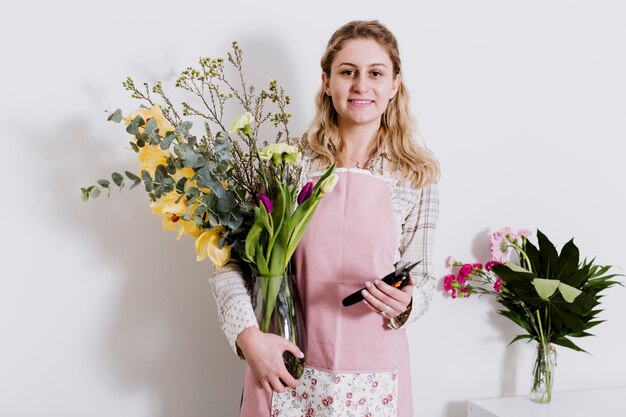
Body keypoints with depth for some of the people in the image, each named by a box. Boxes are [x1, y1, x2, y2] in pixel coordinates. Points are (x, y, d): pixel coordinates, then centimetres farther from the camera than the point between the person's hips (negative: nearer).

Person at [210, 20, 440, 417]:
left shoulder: (417, 176, -2)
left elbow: (421, 277, 5)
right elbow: (230, 260, -4)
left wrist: (404, 304, -15)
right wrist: (249, 334, -16)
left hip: (371, 377, 1)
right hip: (283, 370, 0)